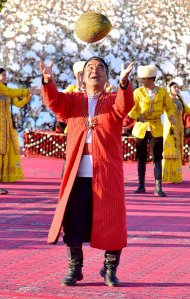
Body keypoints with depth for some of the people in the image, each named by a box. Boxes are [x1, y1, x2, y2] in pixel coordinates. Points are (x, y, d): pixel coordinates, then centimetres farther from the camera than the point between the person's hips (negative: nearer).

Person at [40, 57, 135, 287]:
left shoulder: (114, 100, 9)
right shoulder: (73, 100, 14)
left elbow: (125, 105, -14)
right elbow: (54, 101, -5)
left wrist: (124, 83, -34)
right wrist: (48, 81, -26)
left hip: (108, 173, -1)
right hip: (77, 173, 1)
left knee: (111, 221, 0)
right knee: (73, 221, 1)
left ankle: (110, 269, 14)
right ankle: (74, 269, 14)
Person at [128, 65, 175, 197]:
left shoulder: (162, 92, 0)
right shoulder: (138, 92, -2)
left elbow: (170, 107, 7)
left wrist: (170, 116, -13)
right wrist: (137, 116, -27)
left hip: (156, 129, -1)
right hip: (141, 128, 1)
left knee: (157, 158, -6)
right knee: (141, 159, 8)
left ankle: (158, 188, -5)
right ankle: (141, 186, 18)